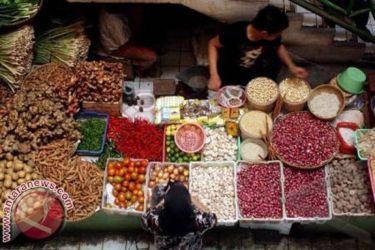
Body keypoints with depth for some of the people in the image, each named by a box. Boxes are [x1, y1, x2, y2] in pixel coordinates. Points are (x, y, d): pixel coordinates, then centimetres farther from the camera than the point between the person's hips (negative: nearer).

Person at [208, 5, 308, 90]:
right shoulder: (234, 32, -35)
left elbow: (279, 47, 1)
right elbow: (213, 44, -18)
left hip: (255, 69, 5)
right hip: (230, 72, -5)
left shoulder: (273, 36, -23)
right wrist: (214, 75, -26)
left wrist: (292, 66, -13)